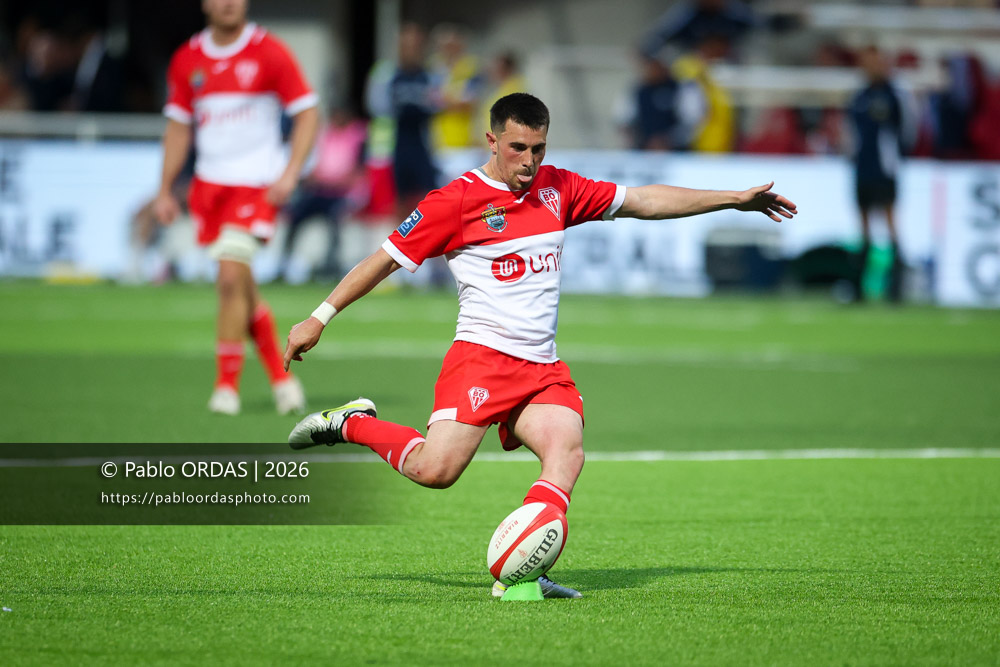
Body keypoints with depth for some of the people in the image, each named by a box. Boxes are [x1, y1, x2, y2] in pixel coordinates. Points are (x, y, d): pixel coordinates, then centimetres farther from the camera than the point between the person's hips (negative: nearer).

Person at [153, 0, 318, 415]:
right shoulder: (187, 60, 8)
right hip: (209, 185, 5)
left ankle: (227, 385, -9)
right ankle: (280, 377, 20)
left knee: (231, 278, -16)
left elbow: (307, 113, -3)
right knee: (241, 288, 6)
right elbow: (178, 126, 16)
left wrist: (290, 173, -14)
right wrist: (165, 190, 11)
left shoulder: (269, 53, -5)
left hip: (256, 184, -5)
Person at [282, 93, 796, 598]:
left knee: (567, 452, -22)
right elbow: (387, 258, 1)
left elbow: (644, 201, 19)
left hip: (543, 368, 5)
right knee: (435, 470, -19)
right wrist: (320, 318, 0)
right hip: (481, 356, -5)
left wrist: (734, 199, 17)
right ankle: (354, 425, 8)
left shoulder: (557, 189, 14)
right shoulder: (457, 200, -3)